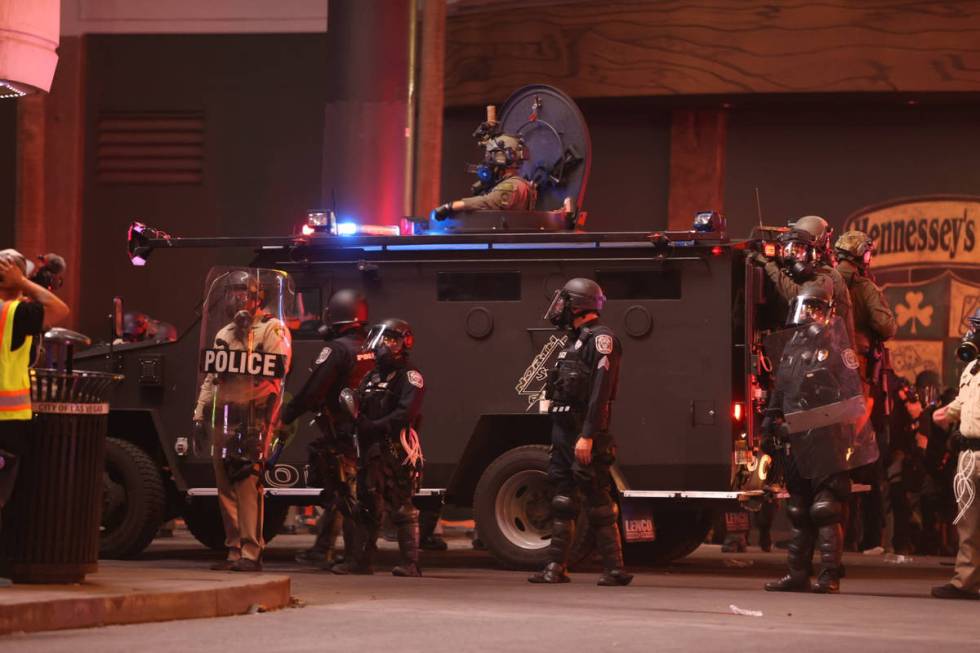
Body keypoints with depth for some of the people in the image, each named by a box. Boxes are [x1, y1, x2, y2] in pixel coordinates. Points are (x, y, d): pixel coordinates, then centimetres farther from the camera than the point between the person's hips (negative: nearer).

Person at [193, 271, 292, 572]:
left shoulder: (272, 329, 2)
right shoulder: (225, 334, 25)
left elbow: (278, 368, -12)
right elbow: (211, 377, 26)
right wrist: (200, 413, 17)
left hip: (253, 414, -8)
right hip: (223, 415, 8)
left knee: (248, 482, -16)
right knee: (226, 484, 6)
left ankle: (251, 552, -18)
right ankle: (234, 550, 11)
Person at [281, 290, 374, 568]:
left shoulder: (337, 349, -13)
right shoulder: (372, 352, 11)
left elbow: (313, 391, -17)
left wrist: (287, 415, -8)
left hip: (341, 437, -8)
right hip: (365, 437, 8)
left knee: (347, 496, -4)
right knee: (337, 495, 16)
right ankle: (322, 550, 22)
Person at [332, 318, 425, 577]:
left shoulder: (408, 376, -4)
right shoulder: (372, 377, 22)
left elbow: (407, 413, -17)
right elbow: (360, 408, 20)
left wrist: (375, 427, -22)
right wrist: (355, 416, -4)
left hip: (397, 449, -8)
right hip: (373, 449, 8)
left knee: (402, 508, -8)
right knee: (369, 506, 11)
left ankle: (410, 563, -7)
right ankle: (361, 559, 16)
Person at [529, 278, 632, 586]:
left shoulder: (601, 338, -10)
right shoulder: (576, 340, 20)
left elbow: (600, 391, -19)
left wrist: (587, 436, -25)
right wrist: (560, 436, 17)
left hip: (586, 434, -9)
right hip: (564, 432, 9)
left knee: (598, 503, -8)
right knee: (562, 501, 8)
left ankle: (615, 569, -5)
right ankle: (556, 566, 9)